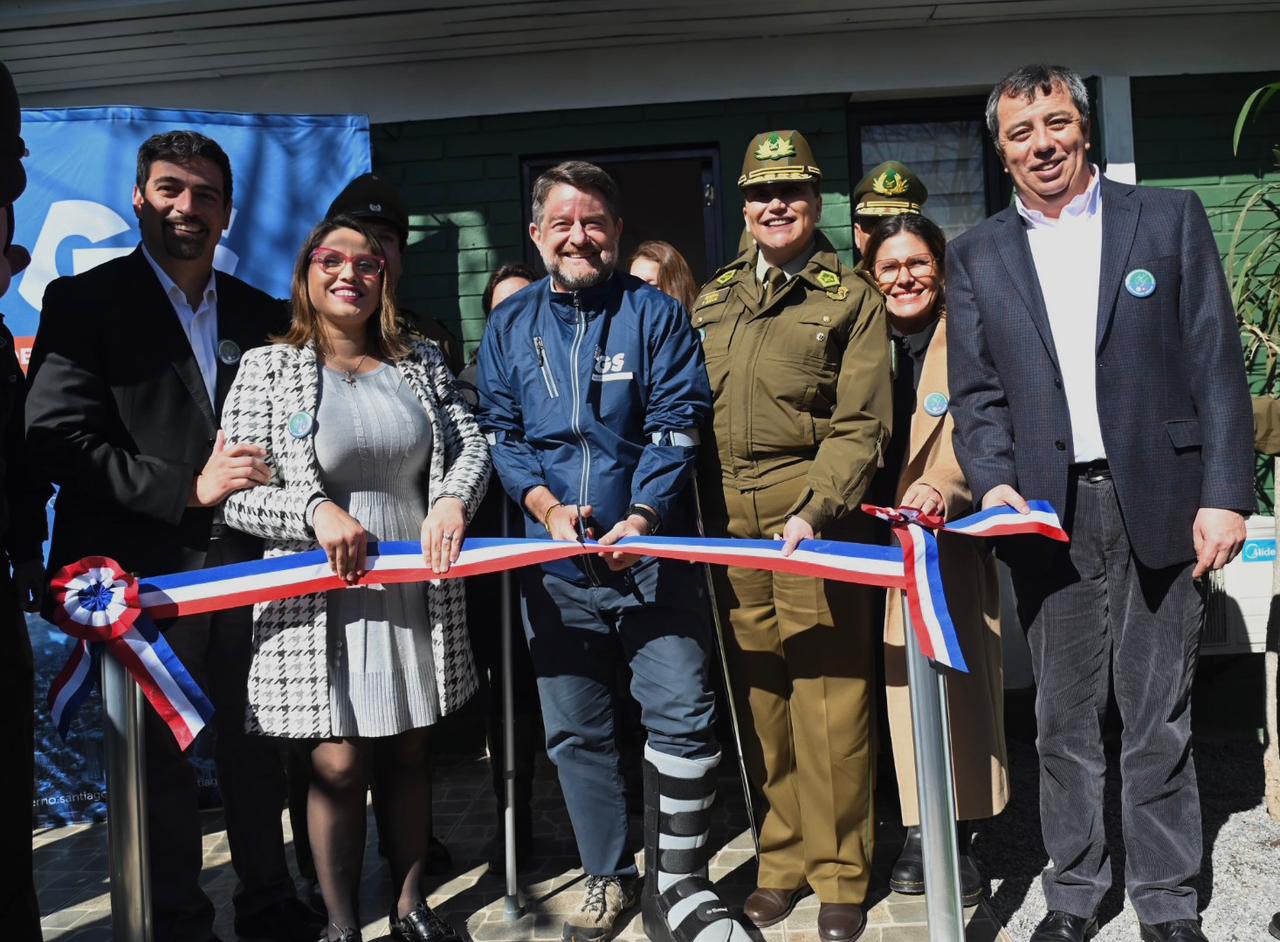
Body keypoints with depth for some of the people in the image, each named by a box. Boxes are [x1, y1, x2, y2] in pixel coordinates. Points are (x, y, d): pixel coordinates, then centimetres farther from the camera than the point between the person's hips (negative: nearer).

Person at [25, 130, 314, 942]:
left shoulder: (258, 313, 11)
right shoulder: (84, 302, -3)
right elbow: (59, 440, -12)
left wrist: (267, 487, -3)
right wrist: (187, 487, -18)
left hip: (243, 568, 4)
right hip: (143, 575, -3)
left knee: (257, 750, 12)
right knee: (162, 761, 8)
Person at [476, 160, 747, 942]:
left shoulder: (657, 313, 2)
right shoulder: (511, 326, 10)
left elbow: (677, 424, -6)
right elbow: (499, 433, 7)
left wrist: (642, 518, -19)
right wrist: (545, 505, -10)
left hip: (652, 549, -2)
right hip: (554, 561, 3)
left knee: (682, 715, -6)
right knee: (576, 729, 10)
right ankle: (609, 876, 27)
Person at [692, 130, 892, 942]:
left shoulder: (850, 298, 2)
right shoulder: (716, 298, 16)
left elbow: (861, 425, -5)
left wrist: (814, 512, -18)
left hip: (814, 519, -4)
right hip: (730, 522, 4)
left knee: (828, 703, -1)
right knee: (760, 700, 9)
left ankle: (839, 874, 15)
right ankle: (783, 861, 24)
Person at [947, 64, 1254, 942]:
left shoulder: (1170, 217, 5)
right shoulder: (977, 256, 10)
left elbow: (1216, 365, 0)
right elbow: (976, 392, 7)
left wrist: (1225, 494, -7)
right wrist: (994, 482, -10)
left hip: (1162, 502, -1)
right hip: (1050, 510, 2)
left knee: (1159, 716, 7)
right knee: (1065, 717, 9)